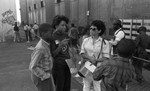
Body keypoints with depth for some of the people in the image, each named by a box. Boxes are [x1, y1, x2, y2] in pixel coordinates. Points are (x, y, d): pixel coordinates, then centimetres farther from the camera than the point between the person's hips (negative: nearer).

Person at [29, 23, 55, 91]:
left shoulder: (46, 44, 0)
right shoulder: (40, 48, -27)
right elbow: (32, 67, -27)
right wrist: (44, 76, -19)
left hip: (47, 74, 8)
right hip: (41, 77, -8)